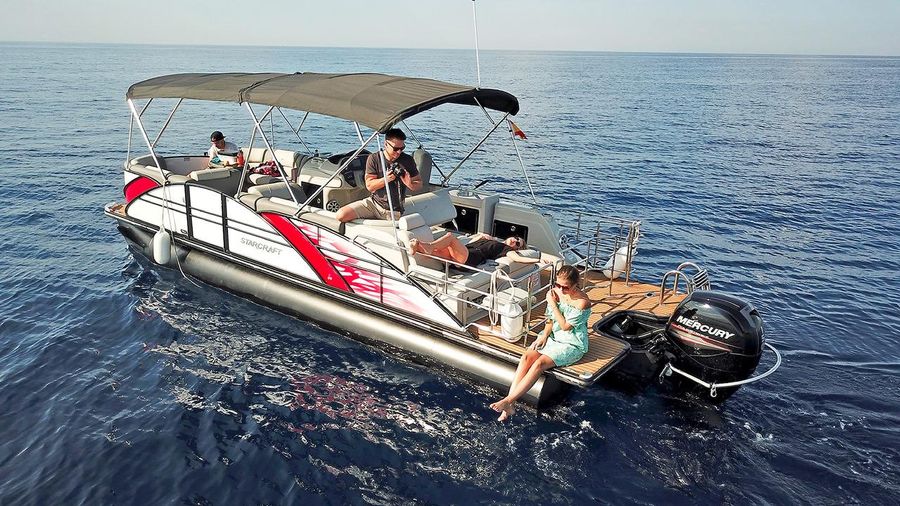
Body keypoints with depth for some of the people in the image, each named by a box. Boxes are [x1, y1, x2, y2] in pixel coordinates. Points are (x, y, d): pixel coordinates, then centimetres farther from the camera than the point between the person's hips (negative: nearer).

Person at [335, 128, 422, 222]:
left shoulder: (407, 161, -2)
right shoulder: (374, 158, -3)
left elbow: (419, 183, 5)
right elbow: (369, 186, -6)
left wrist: (410, 184, -19)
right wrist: (385, 180, -25)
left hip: (393, 212, -1)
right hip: (373, 203, 1)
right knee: (341, 215, -15)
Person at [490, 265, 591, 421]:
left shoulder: (582, 302, -20)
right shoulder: (556, 292, -1)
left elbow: (565, 326, -18)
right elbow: (551, 319, 8)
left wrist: (553, 304, -18)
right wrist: (544, 334, -9)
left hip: (571, 344, -6)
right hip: (552, 336, 6)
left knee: (539, 363, -28)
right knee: (527, 357, -21)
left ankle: (508, 401, -26)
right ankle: (510, 405, -25)